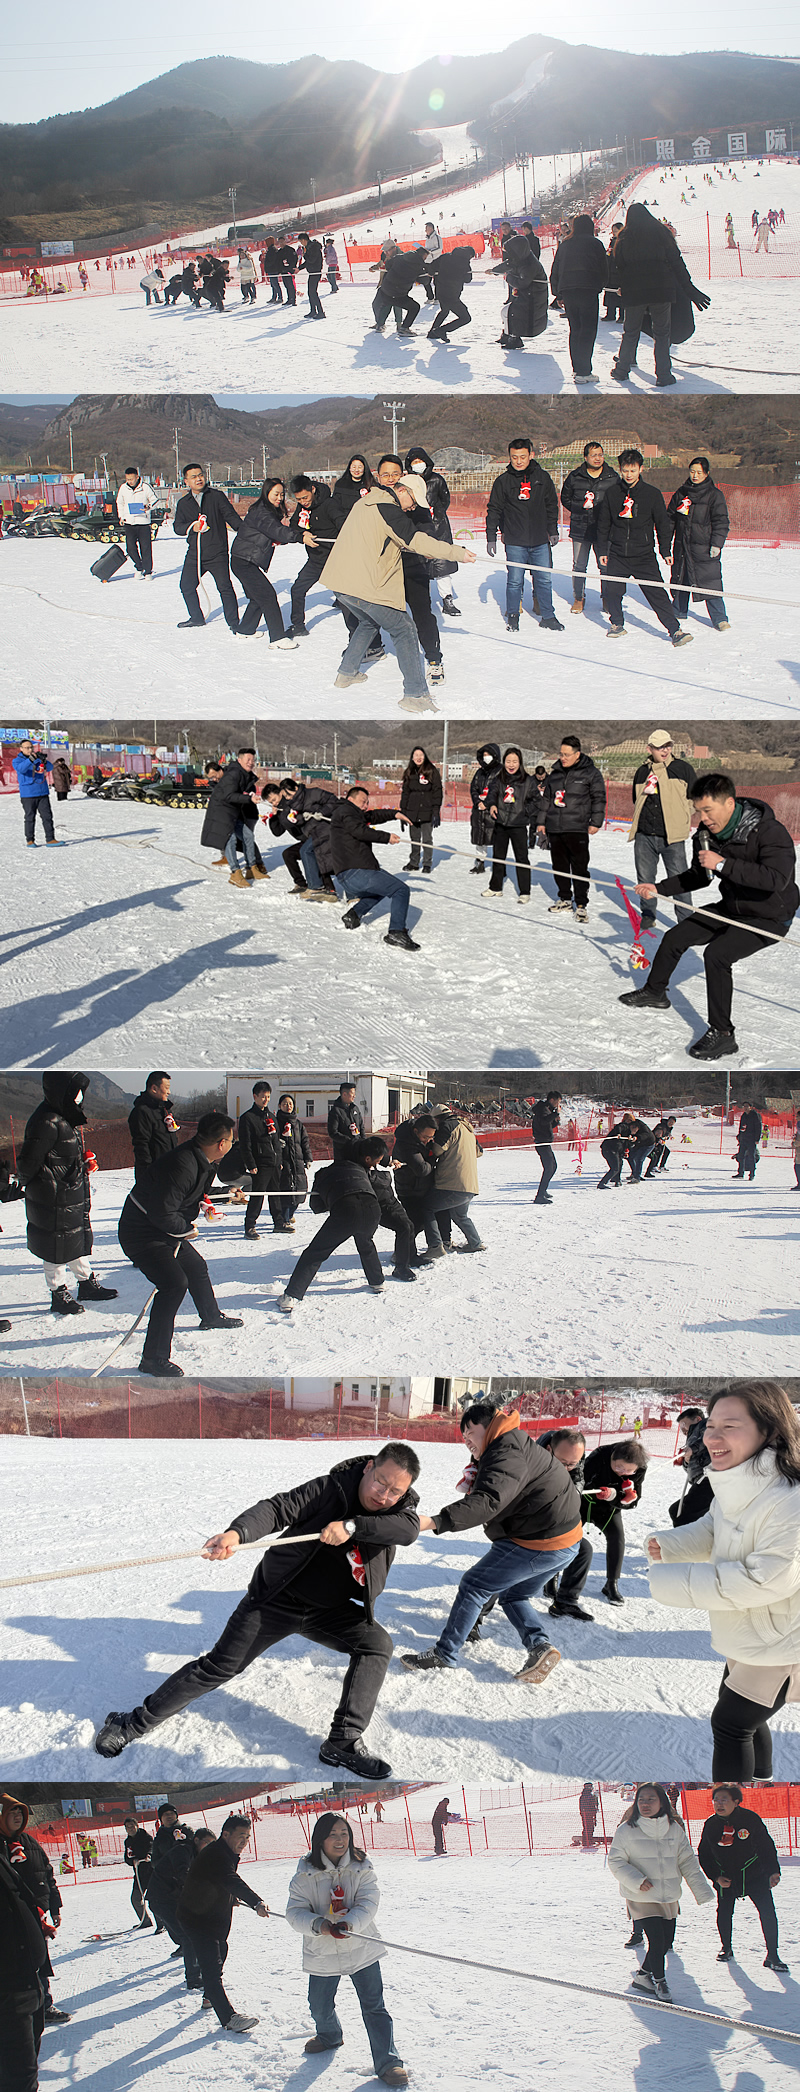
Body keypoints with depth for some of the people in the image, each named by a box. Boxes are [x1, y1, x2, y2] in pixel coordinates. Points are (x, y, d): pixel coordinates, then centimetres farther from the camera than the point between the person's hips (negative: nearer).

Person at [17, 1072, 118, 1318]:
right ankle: (59, 1295, 17)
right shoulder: (47, 1123, -25)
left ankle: (87, 1284, 34)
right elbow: (28, 1165, -21)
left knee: (81, 1240, 20)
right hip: (55, 1202, -10)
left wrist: (83, 1164, 9)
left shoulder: (64, 1117, 6)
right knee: (59, 1246, 4)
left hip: (75, 1196, 10)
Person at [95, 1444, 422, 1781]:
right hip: (276, 1599, -3)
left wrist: (353, 1525, -41)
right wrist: (237, 1532, -49)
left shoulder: (397, 1509, -9)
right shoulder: (329, 1489, -19)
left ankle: (344, 1742, -15)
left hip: (330, 1611, 3)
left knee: (377, 1643, -19)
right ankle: (136, 1723, 11)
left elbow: (408, 1529, -31)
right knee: (219, 1667, -2)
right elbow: (277, 1508, -30)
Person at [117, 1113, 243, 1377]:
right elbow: (162, 1213, -30)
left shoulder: (202, 1162, 1)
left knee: (196, 1266, 26)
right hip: (141, 1234, -10)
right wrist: (187, 1230, -15)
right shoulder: (182, 1166, -31)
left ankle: (211, 1316, 54)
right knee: (175, 1283, -22)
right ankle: (153, 1358, -20)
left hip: (166, 1232, 10)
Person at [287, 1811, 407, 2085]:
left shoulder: (361, 1868, -6)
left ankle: (387, 2062, 2)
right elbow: (295, 1912, -12)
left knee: (374, 2007, -5)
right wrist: (318, 1925, -31)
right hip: (322, 1954, 1)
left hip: (361, 1950, -1)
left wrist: (348, 1924, -34)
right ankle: (329, 2036, 51)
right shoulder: (305, 1874, -8)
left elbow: (368, 1903, -14)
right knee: (320, 2007, 19)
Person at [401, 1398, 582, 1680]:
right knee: (513, 1595, 24)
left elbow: (489, 1501, -34)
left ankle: (444, 1656, 5)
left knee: (474, 1585, -1)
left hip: (539, 1545, -11)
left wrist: (435, 1522, -42)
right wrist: (475, 1478, -3)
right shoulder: (515, 1446, 16)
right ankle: (540, 1646, 4)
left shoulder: (507, 1455, -20)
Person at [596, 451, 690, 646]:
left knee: (657, 593, -9)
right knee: (612, 591, -2)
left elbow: (663, 524, 5)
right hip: (617, 555, 2)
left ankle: (675, 630, -7)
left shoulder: (652, 494, -1)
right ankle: (617, 623, 24)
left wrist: (665, 551, 4)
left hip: (644, 555, -2)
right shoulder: (611, 493, 4)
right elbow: (603, 524, 11)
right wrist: (602, 551, 8)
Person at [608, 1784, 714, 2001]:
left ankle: (643, 1975, 31)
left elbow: (687, 1862, 8)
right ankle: (659, 1982, 11)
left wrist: (702, 1891, 3)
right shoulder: (627, 1830, -8)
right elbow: (616, 1861, -5)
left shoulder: (674, 1829, 4)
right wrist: (636, 1880, -20)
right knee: (657, 1941, -11)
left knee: (666, 1941, 9)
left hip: (669, 1897, 5)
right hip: (642, 1898, -5)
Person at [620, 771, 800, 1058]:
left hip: (770, 917, -8)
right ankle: (655, 992, 37)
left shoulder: (770, 832, -28)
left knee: (716, 954, -27)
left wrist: (723, 864, -42)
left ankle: (722, 1034, -17)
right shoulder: (706, 834, -5)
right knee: (674, 937, 9)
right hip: (730, 909, 8)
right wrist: (658, 889, 0)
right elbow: (698, 876, 12)